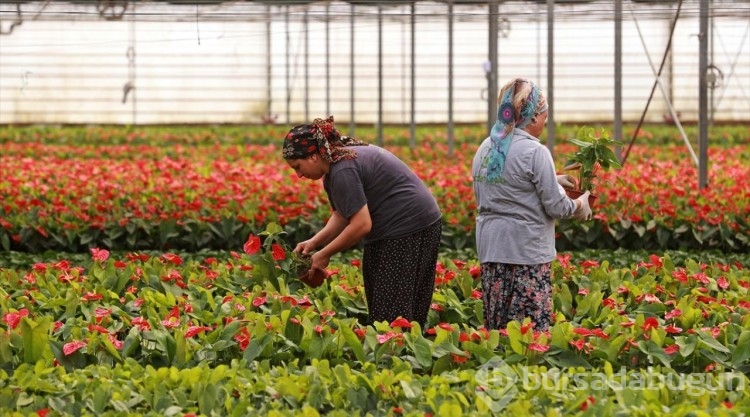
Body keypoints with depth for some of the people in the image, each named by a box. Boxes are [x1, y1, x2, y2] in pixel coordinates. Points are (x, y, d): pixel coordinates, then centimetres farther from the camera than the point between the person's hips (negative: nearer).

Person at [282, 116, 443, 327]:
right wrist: (314, 242, 1)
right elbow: (341, 216, 16)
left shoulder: (342, 171, -20)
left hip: (409, 228, -10)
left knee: (392, 311, -11)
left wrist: (324, 254, -13)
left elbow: (361, 225, -23)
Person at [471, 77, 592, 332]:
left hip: (490, 246, 7)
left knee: (496, 326, 9)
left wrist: (551, 180, 19)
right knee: (532, 331, -3)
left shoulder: (485, 149, 9)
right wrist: (579, 206, 8)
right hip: (527, 249, -7)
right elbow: (555, 207, -11)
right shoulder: (535, 152, -13)